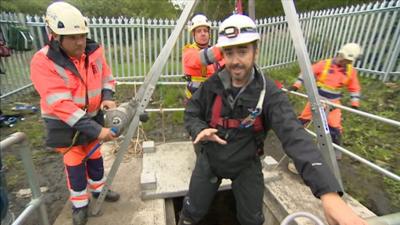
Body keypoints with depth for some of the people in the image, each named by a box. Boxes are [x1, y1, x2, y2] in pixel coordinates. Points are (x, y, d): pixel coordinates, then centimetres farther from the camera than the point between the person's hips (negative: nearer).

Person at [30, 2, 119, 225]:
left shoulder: (94, 51, -11)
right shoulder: (43, 62, -24)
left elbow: (107, 78, 4)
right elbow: (61, 104, -30)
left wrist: (107, 97, -17)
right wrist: (97, 130, -33)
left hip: (93, 115, 4)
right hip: (65, 123, -4)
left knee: (95, 155, 19)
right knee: (75, 161, 9)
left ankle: (99, 189, 42)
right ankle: (80, 204, 31)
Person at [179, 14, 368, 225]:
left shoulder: (269, 93, -22)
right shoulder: (212, 85, -16)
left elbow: (294, 135, -34)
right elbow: (191, 113, -4)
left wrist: (329, 192, -45)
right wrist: (199, 129, -29)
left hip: (247, 165, -1)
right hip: (210, 160, 1)